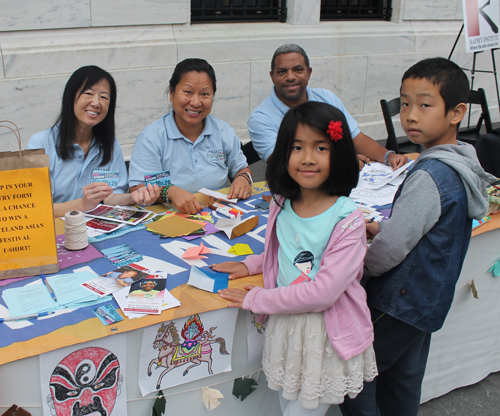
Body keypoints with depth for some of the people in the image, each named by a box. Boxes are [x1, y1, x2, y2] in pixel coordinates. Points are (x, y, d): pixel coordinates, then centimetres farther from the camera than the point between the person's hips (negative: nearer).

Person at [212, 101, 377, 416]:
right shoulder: (282, 205, -4)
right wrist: (249, 265, 1)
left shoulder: (348, 221, -22)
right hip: (286, 327, 6)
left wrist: (256, 300, -18)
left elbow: (322, 292, -26)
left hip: (327, 335, -5)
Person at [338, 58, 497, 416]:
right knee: (403, 383, 22)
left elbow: (391, 251, -23)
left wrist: (361, 266, -4)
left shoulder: (429, 177, -27)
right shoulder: (460, 164, 2)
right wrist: (376, 227, 10)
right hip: (428, 300, 9)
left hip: (402, 301, -9)